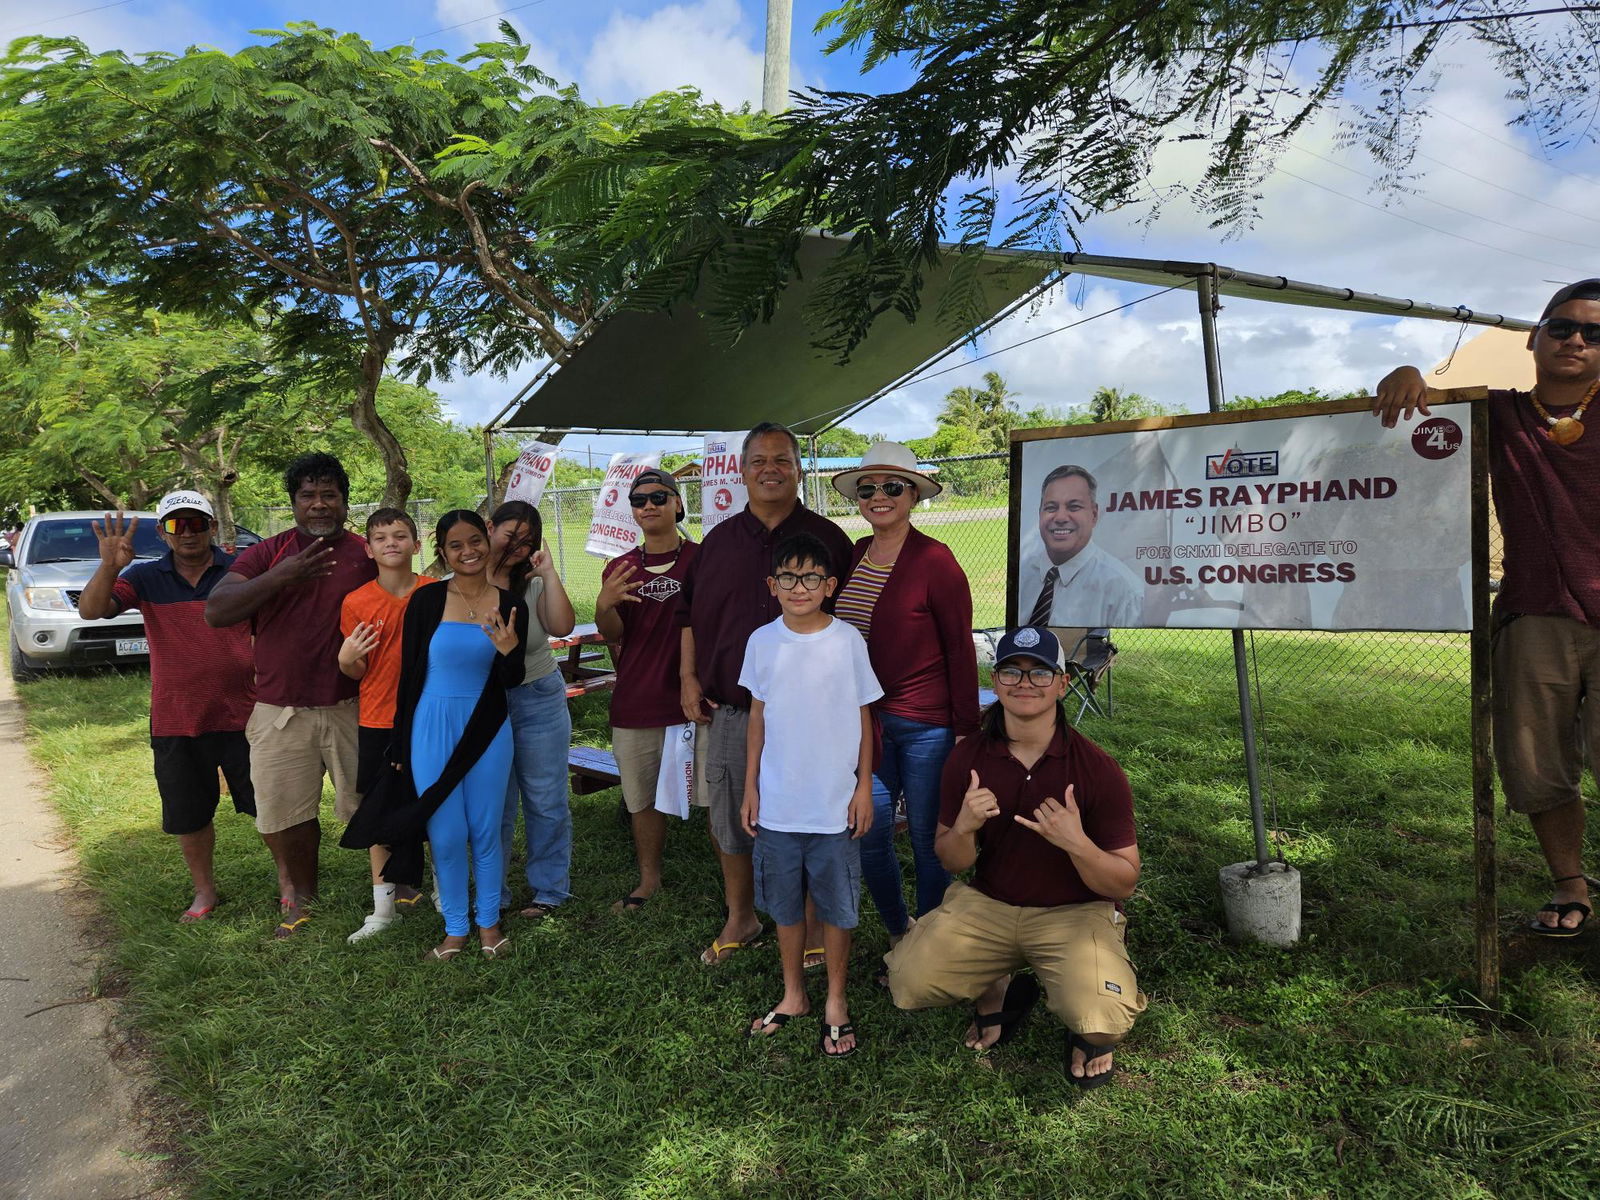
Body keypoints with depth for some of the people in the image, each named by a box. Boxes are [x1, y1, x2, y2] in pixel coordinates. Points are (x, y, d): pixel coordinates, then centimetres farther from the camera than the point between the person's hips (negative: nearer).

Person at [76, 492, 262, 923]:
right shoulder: (144, 579, 0)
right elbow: (90, 610, -12)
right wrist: (109, 567, -31)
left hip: (242, 716, -2)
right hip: (175, 724, 2)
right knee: (188, 817, 16)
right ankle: (204, 891, 35)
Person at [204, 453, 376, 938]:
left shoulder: (368, 557, 1)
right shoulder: (268, 553, 2)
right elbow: (216, 612, -9)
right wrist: (279, 578, -22)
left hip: (351, 707, -1)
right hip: (280, 710, 2)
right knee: (286, 813, 10)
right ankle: (302, 896, 31)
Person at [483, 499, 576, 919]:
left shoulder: (534, 583, -3)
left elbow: (562, 626, -20)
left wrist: (549, 572, -19)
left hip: (538, 699, 0)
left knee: (546, 802, 7)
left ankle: (548, 890, 23)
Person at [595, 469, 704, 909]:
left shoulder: (701, 559, -1)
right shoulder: (619, 569, 9)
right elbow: (613, 635, 1)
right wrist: (604, 607, -21)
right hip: (635, 703, 4)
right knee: (643, 798, 15)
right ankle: (649, 878, 33)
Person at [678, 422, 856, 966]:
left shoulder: (827, 539, 1)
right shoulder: (719, 541, 9)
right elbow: (691, 614, 16)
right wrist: (688, 678, 7)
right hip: (731, 710, 3)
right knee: (730, 819, 12)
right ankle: (740, 918, 32)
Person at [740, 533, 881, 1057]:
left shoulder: (847, 640, -7)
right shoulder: (762, 642, -1)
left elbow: (863, 718, 0)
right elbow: (758, 718, 7)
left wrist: (864, 787, -1)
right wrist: (750, 788, 6)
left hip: (835, 804, -2)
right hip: (777, 804, 2)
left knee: (837, 907, 10)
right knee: (784, 905, 15)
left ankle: (835, 1003, 28)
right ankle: (793, 995, 34)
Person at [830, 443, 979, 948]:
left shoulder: (935, 560, -11)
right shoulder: (851, 557, 7)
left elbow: (960, 650, -9)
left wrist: (967, 730, -9)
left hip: (925, 725, -5)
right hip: (865, 720, 5)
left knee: (927, 840, 7)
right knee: (867, 834, 8)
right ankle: (899, 932, 33)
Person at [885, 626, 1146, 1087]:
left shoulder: (1098, 769, -13)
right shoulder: (967, 758, -4)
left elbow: (1124, 884, -9)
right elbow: (951, 862, 3)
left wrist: (1077, 844, -29)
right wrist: (963, 829, -21)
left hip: (1074, 912, -2)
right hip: (986, 903, 3)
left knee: (1103, 1022, -29)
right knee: (909, 981, -18)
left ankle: (1085, 1031, 13)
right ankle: (1001, 989, 15)